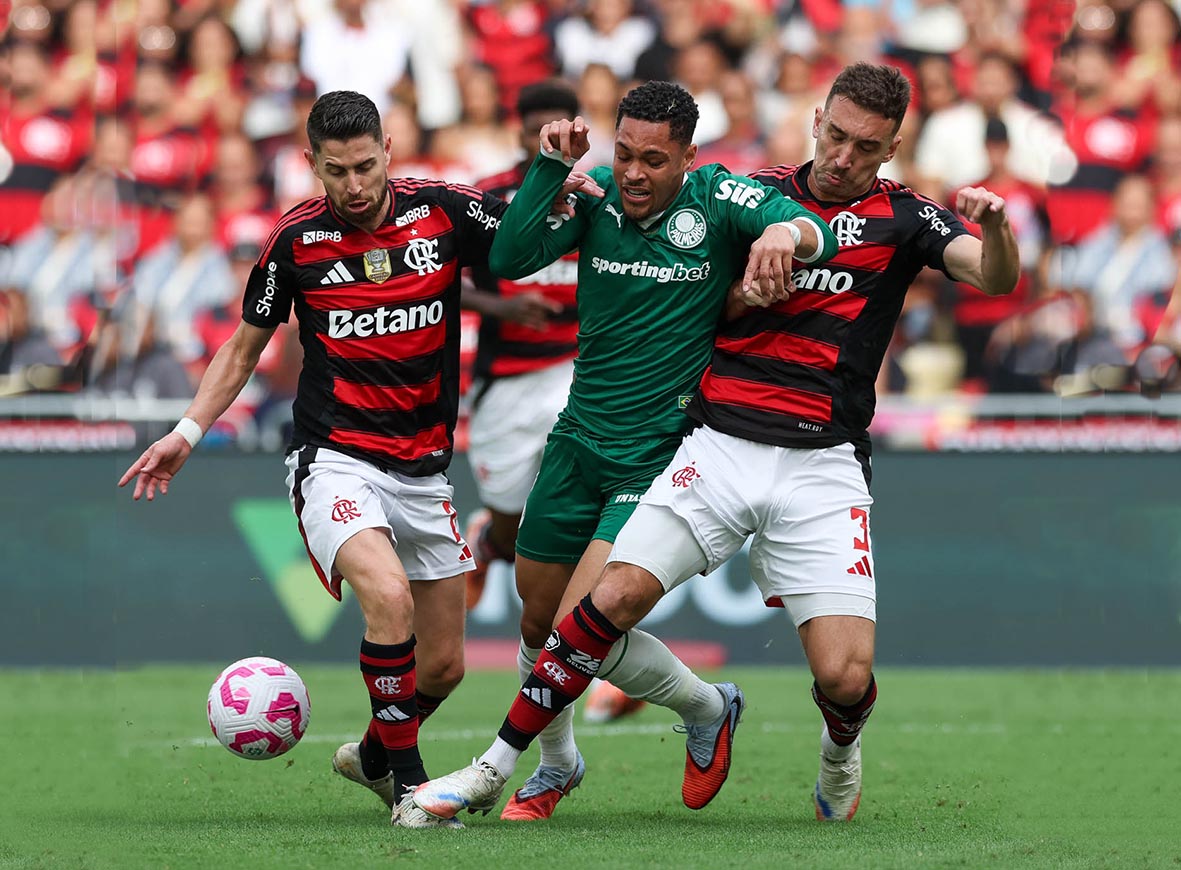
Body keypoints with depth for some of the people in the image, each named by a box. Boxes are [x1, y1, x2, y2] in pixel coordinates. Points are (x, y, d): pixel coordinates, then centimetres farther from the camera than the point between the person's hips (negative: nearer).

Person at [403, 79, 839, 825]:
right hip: (578, 443, 4)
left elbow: (819, 236, -22)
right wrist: (550, 166, -23)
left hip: (661, 456, -4)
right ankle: (557, 765, 41)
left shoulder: (717, 200, -11)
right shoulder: (597, 195, -4)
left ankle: (705, 709, 13)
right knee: (538, 624, 14)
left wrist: (787, 234, -44)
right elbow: (509, 259, -14)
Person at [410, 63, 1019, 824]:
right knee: (615, 598, -15)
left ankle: (841, 749, 26)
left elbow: (997, 278, -8)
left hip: (824, 463, -1)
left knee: (845, 678, -11)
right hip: (722, 443, 1)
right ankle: (493, 770, -4)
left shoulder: (902, 218, 5)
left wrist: (995, 225, -31)